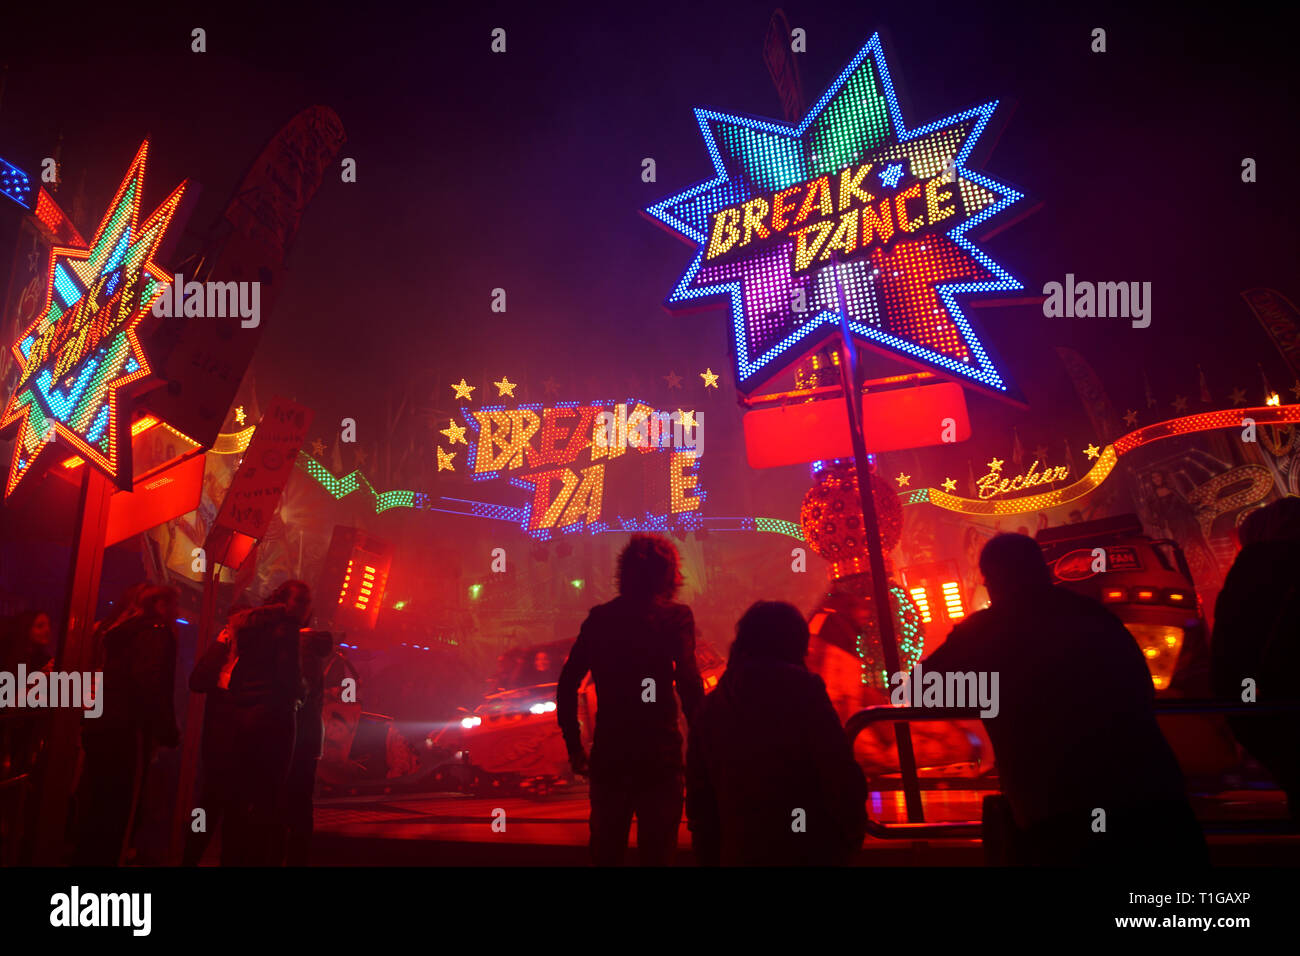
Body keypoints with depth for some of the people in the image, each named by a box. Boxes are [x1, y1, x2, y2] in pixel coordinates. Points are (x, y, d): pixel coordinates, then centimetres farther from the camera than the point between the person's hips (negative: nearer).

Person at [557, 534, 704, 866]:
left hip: (608, 756, 4)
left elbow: (567, 686, 7)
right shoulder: (675, 617, -6)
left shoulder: (599, 618, 6)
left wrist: (574, 748, 14)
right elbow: (688, 683, -17)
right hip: (659, 757, -4)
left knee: (605, 852, 16)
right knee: (657, 853, 7)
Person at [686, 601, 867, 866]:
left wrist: (711, 855, 19)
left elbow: (699, 795, 9)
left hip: (738, 854, 4)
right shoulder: (802, 690, -10)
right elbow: (841, 774, -16)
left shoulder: (711, 705, 5)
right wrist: (852, 838, -1)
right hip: (807, 852, -4)